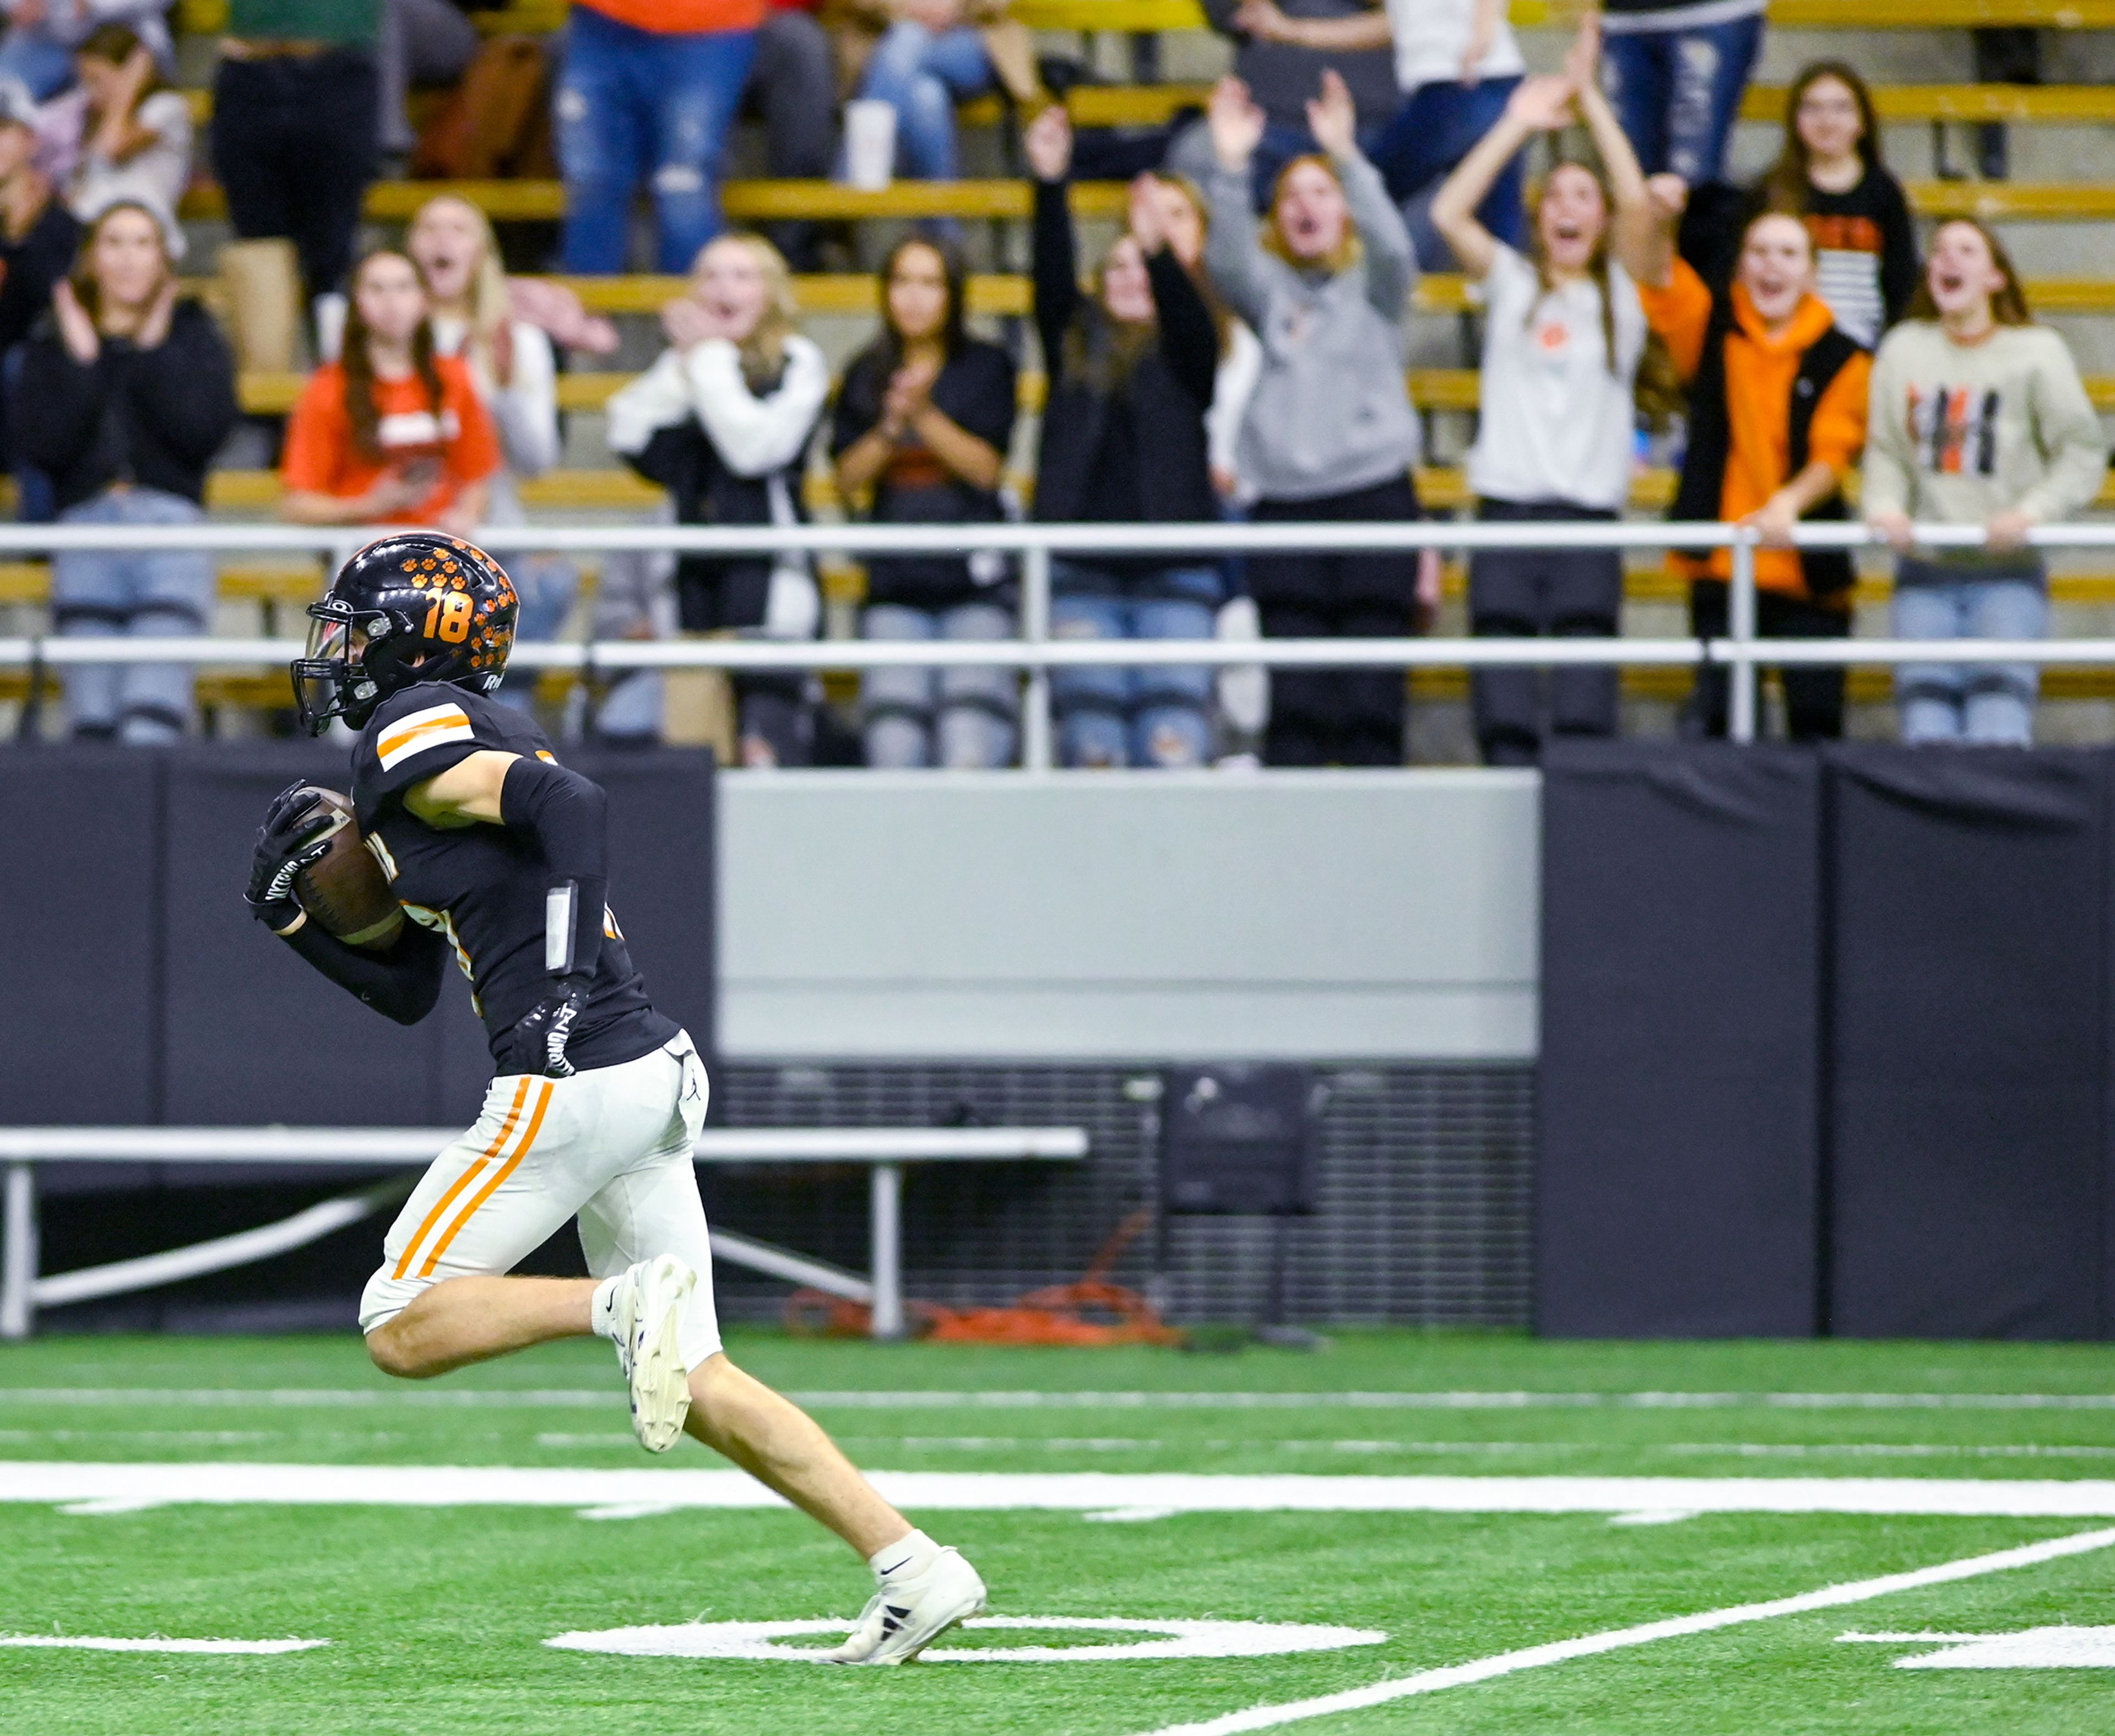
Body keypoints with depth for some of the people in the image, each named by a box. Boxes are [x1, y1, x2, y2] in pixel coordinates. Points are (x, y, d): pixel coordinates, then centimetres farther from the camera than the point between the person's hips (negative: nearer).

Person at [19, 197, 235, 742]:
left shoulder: (193, 335, 14)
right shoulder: (53, 345, 15)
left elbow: (206, 431, -3)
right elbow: (45, 449, 0)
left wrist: (153, 352, 0)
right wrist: (82, 363, -1)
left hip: (171, 532, -2)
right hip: (85, 528, 2)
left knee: (152, 720, -17)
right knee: (93, 724, -5)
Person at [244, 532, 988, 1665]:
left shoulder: (413, 734, -5)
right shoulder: (476, 738, 24)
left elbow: (569, 804, -22)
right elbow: (406, 992, 28)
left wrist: (568, 990, -26)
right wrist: (296, 918, 18)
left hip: (570, 1084, -9)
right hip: (651, 1076, 9)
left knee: (401, 1330, -1)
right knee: (693, 1380, 9)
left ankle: (625, 1303, -19)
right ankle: (910, 1566, 1)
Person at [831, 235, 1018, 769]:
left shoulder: (985, 368, 5)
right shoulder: (867, 375, 12)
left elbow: (986, 467, -4)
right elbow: (847, 477, 6)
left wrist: (924, 415, -15)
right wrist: (891, 427, -11)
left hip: (973, 584, -2)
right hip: (895, 584, 2)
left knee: (970, 751, -16)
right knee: (893, 746, -10)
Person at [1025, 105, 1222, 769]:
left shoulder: (1183, 357, 10)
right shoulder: (1076, 347, 13)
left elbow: (1188, 312, -10)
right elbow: (1052, 280, 0)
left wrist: (1159, 251, -29)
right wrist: (1050, 185, -13)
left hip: (1173, 572, -2)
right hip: (1084, 576, 2)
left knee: (1174, 744, -10)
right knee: (1090, 742, -1)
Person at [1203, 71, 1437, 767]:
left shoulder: (1373, 285, 10)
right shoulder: (1270, 289, 15)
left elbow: (1392, 246, -11)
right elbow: (1228, 262, -5)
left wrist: (1348, 156, -24)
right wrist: (1230, 168, -19)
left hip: (1374, 497, -2)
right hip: (1284, 503, 2)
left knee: (1371, 701, -5)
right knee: (1296, 703, -5)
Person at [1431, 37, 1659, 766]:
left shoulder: (1622, 289, 12)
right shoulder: (1511, 282, 14)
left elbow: (1638, 205, -4)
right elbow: (1449, 213, 1)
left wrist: (1593, 104, -2)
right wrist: (1516, 126, 1)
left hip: (1590, 511, -1)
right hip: (1507, 504, 1)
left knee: (1585, 701, -9)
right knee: (1503, 705, -5)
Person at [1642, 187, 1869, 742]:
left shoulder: (1841, 360, 1)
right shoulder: (1714, 330, 5)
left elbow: (1834, 454, -7)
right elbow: (1663, 286, -13)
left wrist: (1790, 502, -27)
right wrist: (1661, 225, -35)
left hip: (1807, 572, -1)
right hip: (1721, 567, 1)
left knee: (1816, 720, 0)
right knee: (1713, 719, -2)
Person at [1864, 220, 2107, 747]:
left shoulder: (2037, 353, 2)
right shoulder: (1903, 351, 11)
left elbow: (2083, 452, 0)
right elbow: (1885, 449, 12)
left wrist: (2033, 511, -14)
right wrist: (1885, 506, -7)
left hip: (2008, 571, -3)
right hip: (1924, 572, 3)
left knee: (1998, 736, -17)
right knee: (1927, 734, -8)